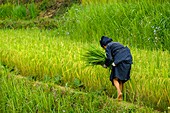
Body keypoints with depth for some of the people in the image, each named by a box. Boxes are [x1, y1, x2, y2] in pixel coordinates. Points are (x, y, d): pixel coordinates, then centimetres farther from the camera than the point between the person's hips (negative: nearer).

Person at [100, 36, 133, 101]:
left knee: (115, 78, -6)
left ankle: (119, 92, -30)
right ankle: (120, 98, 10)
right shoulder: (116, 44, 29)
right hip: (128, 61, 8)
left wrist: (105, 65, 15)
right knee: (121, 79, 13)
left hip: (120, 62, -8)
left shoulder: (108, 46, 6)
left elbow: (109, 58, -5)